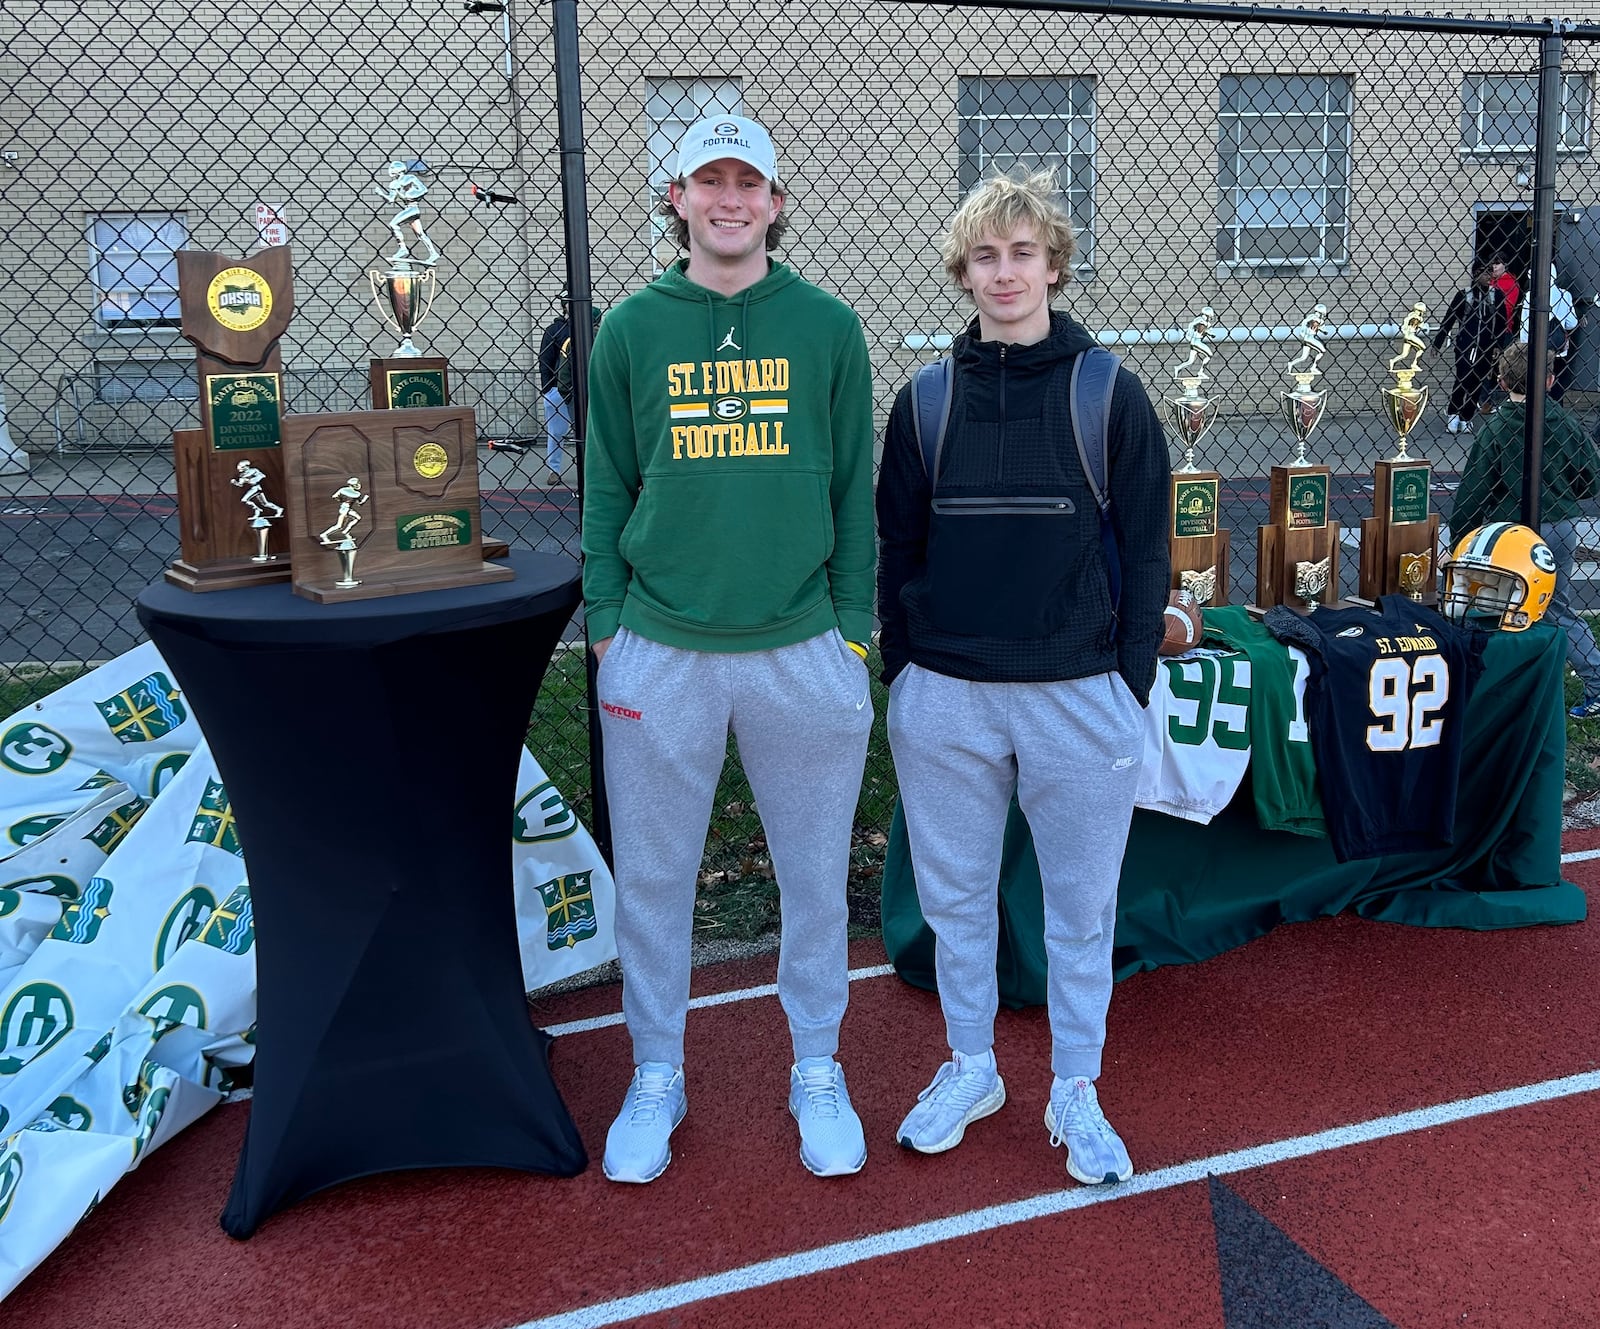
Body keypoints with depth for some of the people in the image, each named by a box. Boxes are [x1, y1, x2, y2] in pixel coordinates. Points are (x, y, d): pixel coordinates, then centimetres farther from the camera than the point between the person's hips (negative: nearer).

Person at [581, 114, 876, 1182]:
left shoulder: (827, 328, 2)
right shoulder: (632, 329, 3)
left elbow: (855, 489, 5)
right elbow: (608, 489, 6)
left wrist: (854, 626, 1)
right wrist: (606, 623, 1)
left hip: (803, 649, 0)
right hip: (661, 652, 0)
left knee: (816, 875, 11)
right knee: (654, 879, 10)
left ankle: (817, 1073, 31)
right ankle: (657, 1076, 30)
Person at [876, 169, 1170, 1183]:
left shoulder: (1111, 396, -2)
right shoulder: (926, 401, 4)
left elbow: (1145, 553, 0)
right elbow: (896, 546, 8)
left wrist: (1132, 682, -5)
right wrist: (902, 670, 4)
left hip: (1080, 697, -2)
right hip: (944, 698, 2)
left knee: (1082, 903, 9)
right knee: (955, 895, 14)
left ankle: (1076, 1092, 26)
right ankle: (971, 1069, 33)